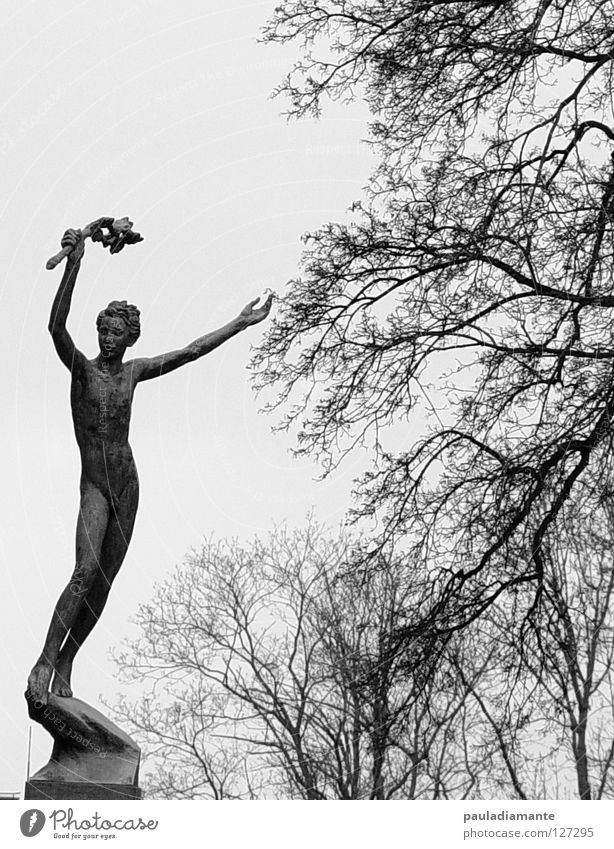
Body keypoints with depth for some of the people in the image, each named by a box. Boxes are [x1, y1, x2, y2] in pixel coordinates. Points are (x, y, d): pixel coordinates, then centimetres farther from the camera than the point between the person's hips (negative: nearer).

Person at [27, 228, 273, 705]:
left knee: (104, 582, 3)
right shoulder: (82, 368, -3)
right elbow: (57, 326, -20)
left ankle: (65, 665, 13)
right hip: (94, 482, -4)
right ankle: (43, 664, -19)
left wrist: (241, 324, 14)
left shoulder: (135, 372, 9)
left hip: (128, 483, 5)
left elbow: (192, 351, 13)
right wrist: (74, 263, -31)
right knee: (86, 571, -23)